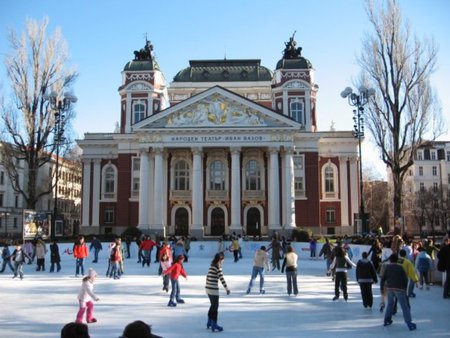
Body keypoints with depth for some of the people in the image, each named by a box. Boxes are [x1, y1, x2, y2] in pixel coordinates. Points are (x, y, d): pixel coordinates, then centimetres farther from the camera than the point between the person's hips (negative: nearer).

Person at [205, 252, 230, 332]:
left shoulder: (211, 265, 11)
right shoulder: (218, 267, -14)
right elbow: (221, 278, -18)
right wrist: (227, 288, -13)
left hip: (207, 288, 8)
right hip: (213, 289, -8)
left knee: (212, 305, 21)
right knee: (215, 307, 0)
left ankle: (209, 322, 28)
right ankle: (214, 325, 4)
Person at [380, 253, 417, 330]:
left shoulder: (387, 267, 6)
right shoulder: (400, 267, 5)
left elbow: (383, 277, 2)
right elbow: (405, 278, 1)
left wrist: (381, 284, 19)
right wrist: (405, 287, 15)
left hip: (390, 288, 2)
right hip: (399, 289, -2)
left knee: (390, 304, 23)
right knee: (405, 306, -2)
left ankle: (387, 320, 24)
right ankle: (409, 324, -8)